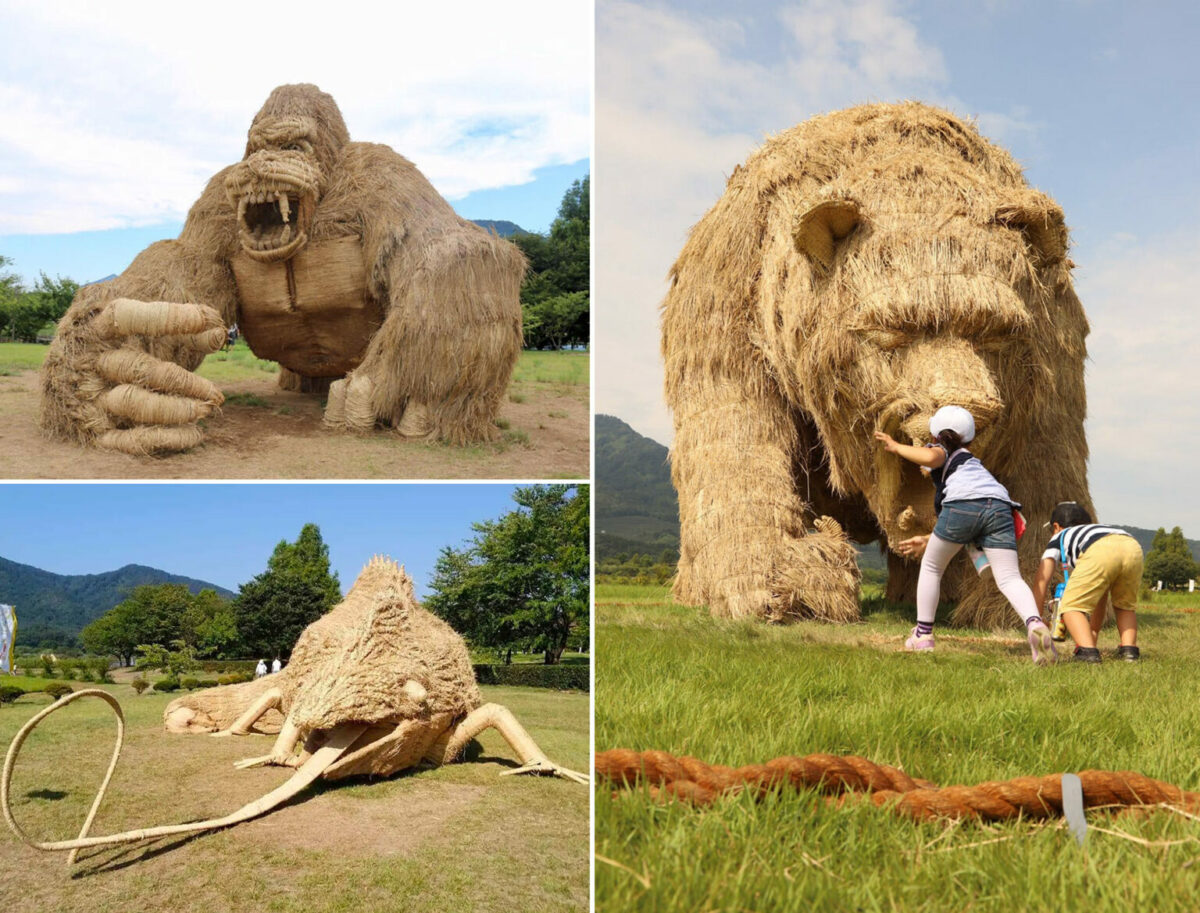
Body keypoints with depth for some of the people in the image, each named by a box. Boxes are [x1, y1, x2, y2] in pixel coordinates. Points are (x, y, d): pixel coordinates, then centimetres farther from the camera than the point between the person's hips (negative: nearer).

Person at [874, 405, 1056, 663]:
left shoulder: (940, 450, 24)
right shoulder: (971, 460, 42)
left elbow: (930, 458, -6)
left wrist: (896, 447, 10)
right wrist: (929, 541, 55)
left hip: (963, 503, -5)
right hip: (999, 505, 5)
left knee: (931, 567, 16)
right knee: (1009, 578, -2)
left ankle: (923, 635, 19)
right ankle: (1035, 623, -31)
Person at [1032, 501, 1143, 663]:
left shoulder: (1059, 538, 36)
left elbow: (1041, 580, 25)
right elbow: (1100, 597, 49)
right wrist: (1093, 633, 55)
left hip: (1100, 550, -5)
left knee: (1071, 606, 7)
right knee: (1125, 605, 29)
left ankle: (1087, 650, -13)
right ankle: (1129, 649, 11)